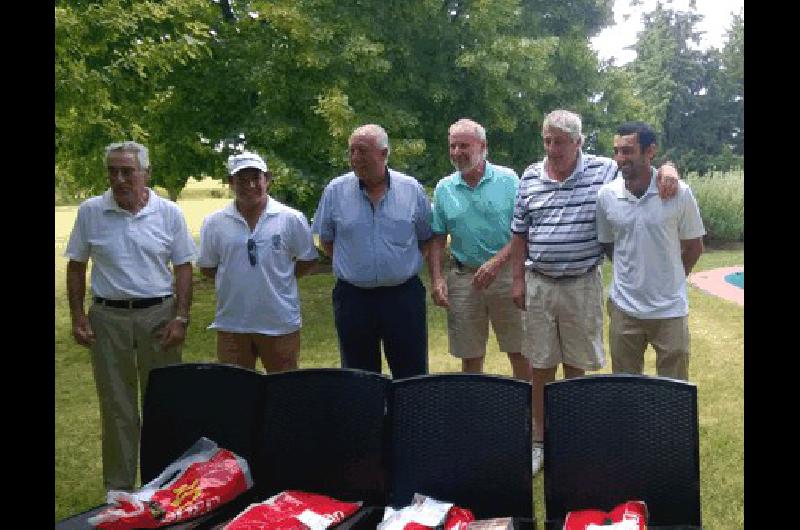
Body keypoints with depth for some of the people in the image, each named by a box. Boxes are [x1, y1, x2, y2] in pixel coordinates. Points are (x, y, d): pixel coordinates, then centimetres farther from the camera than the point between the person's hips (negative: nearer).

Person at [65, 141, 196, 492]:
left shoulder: (168, 213, -1)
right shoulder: (90, 212, 1)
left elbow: (183, 268, 1)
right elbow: (76, 266, 6)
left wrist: (181, 318, -6)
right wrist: (77, 316, -1)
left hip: (158, 315, 0)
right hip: (108, 317, 1)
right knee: (116, 405, 9)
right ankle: (118, 487, 22)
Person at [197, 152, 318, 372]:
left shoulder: (292, 219, -2)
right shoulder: (214, 223, 2)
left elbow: (307, 261, 6)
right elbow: (207, 267, 11)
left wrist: (278, 279, 0)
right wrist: (235, 281, 2)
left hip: (281, 323, -1)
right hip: (231, 324, 1)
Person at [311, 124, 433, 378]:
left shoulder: (411, 189, 0)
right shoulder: (335, 190, 0)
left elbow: (426, 238, 10)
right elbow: (326, 242, 10)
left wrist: (406, 262, 1)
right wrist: (352, 264, 3)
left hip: (404, 295, 0)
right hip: (353, 297, 1)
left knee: (412, 375, 7)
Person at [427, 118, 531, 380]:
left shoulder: (508, 179, -2)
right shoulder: (443, 188, 6)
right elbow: (437, 238, 8)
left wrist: (496, 263, -17)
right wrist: (436, 279, -4)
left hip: (506, 272, -2)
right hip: (463, 277, 2)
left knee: (520, 352, 3)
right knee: (470, 357, 9)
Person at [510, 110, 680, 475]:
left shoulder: (603, 171, -4)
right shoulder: (530, 177, 3)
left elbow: (646, 162, 3)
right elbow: (520, 234, 8)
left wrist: (667, 169, -21)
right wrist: (518, 281, 6)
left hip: (582, 286, -1)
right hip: (538, 284, 2)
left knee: (576, 366, 10)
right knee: (540, 367, 9)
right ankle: (539, 441, 23)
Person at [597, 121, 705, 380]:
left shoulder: (679, 192, -10)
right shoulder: (606, 195, -5)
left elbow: (694, 246, 2)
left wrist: (671, 279, 6)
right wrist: (633, 273, 8)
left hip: (670, 309, -1)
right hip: (624, 309, 2)